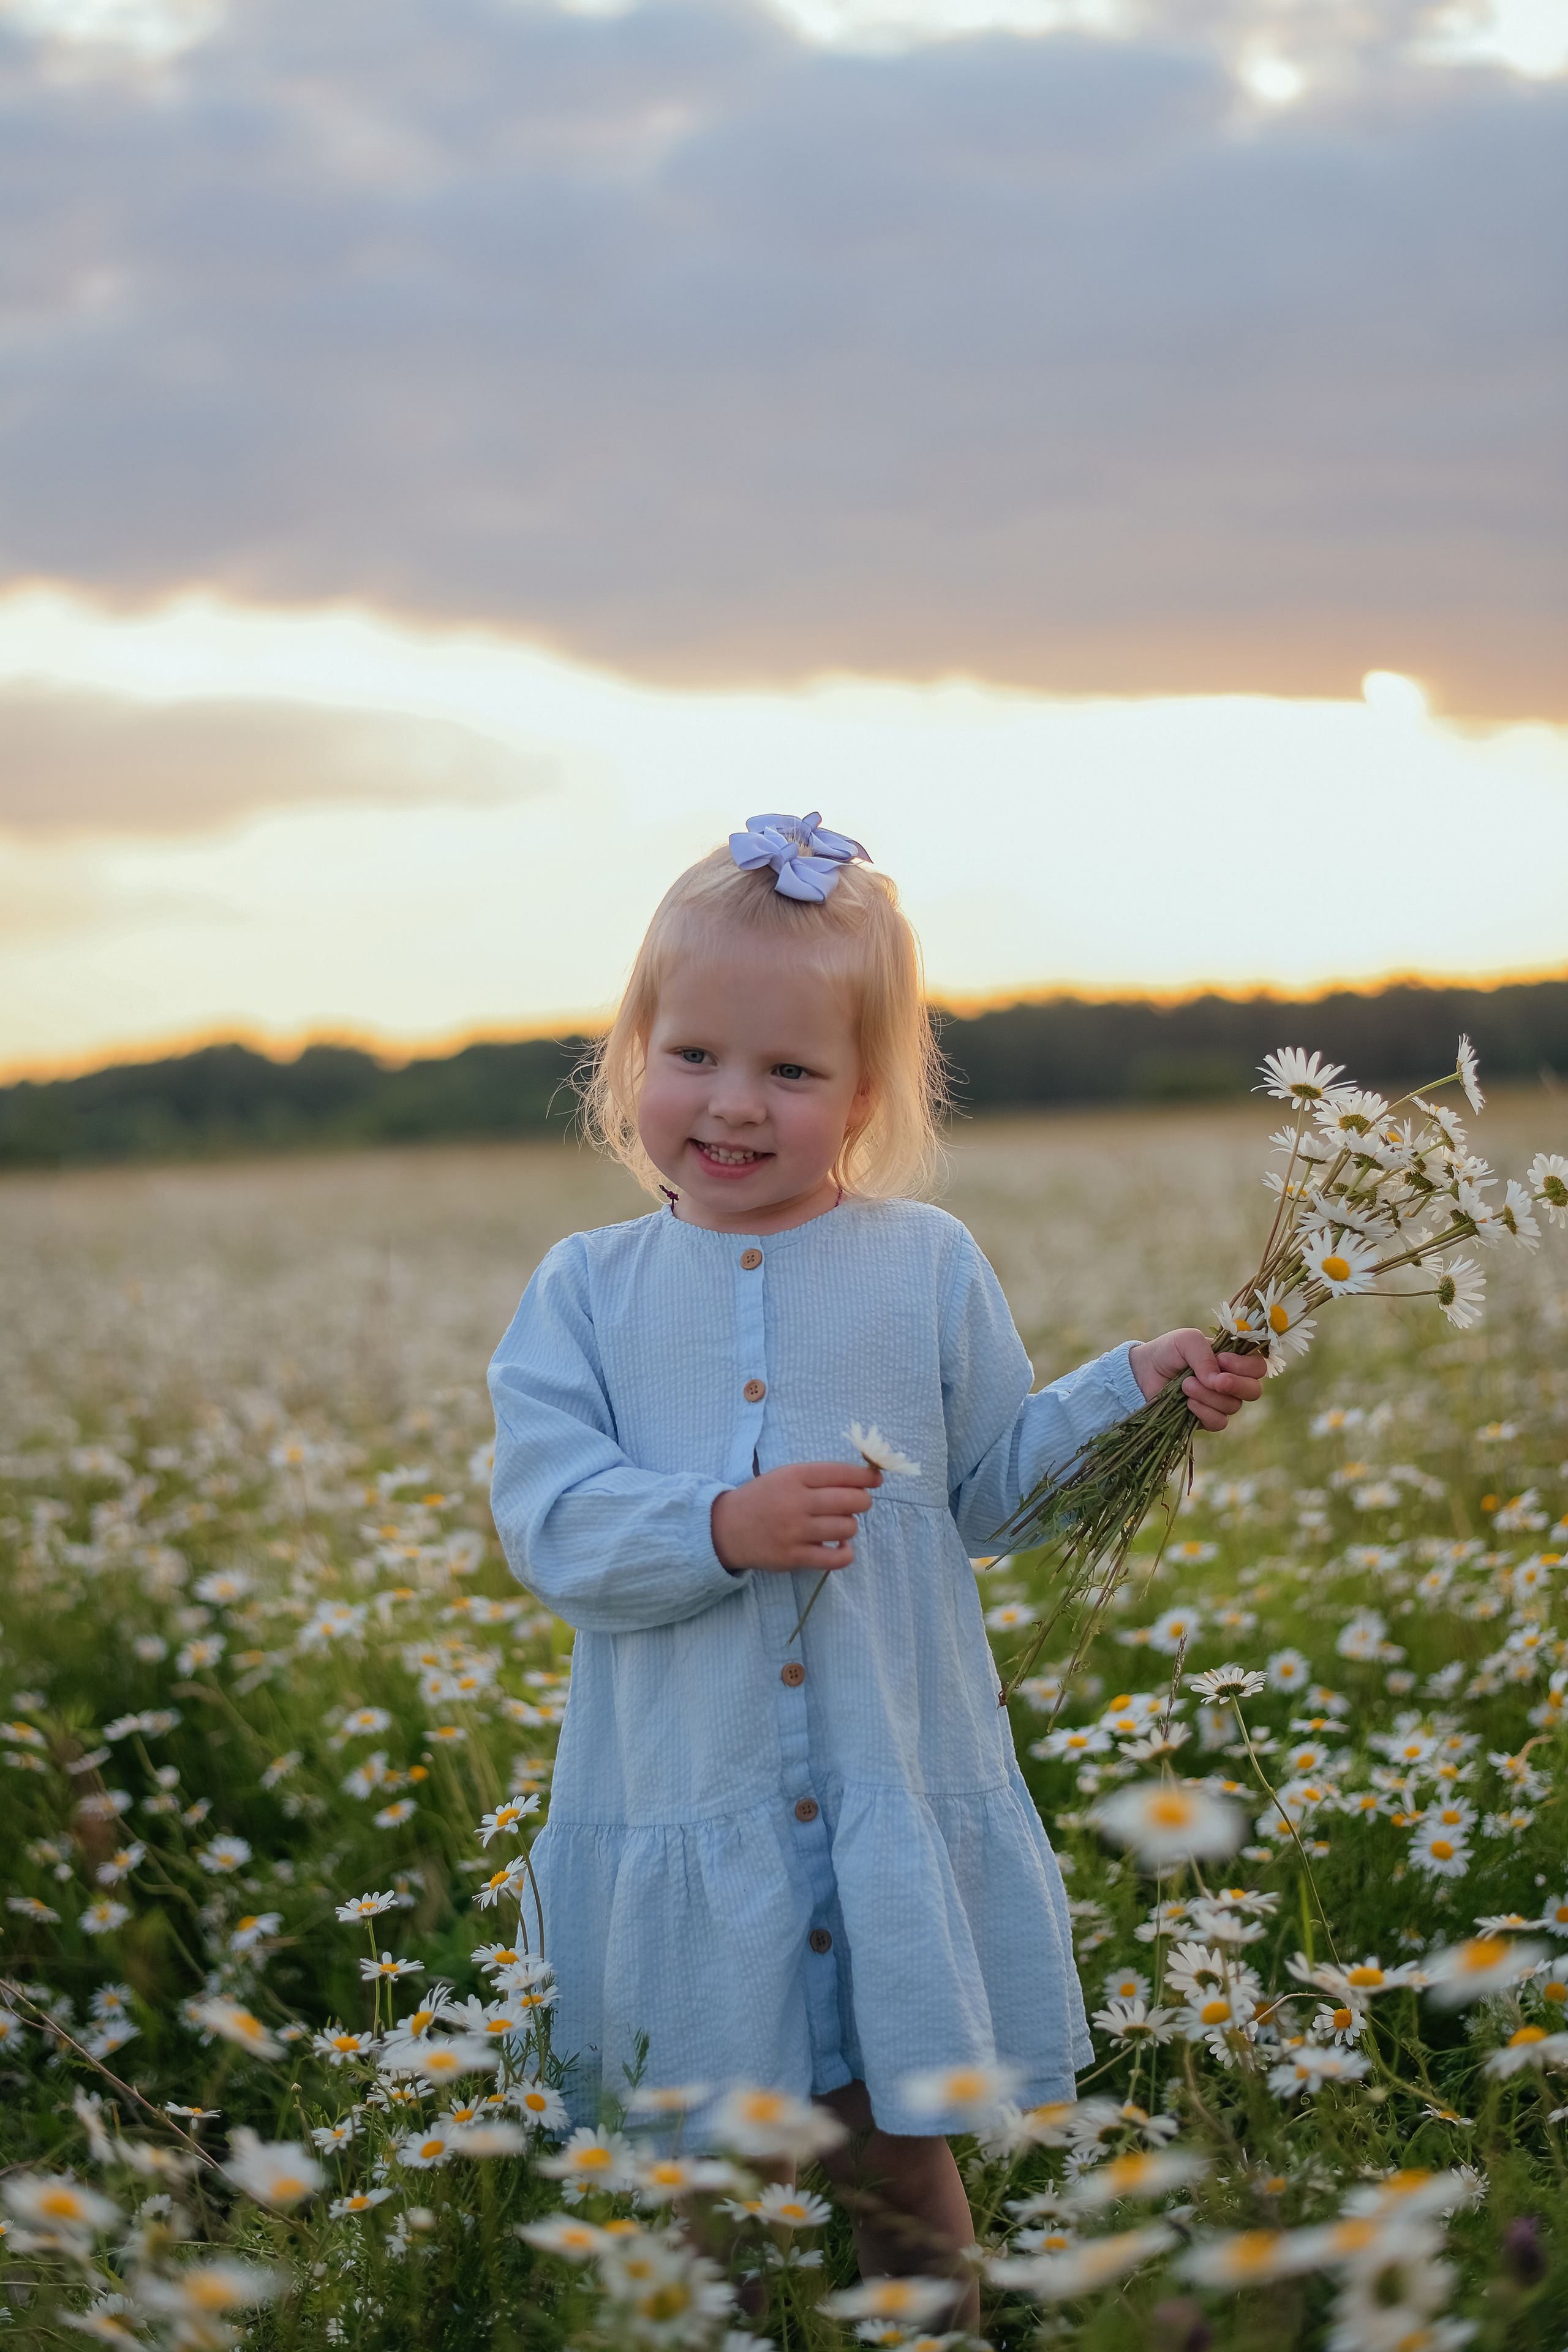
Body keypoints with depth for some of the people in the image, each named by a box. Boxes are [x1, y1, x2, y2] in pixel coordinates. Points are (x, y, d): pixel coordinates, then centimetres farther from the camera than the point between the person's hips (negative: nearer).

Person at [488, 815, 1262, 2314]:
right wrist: (719, 1529, -22)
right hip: (687, 1816, 0)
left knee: (899, 2163, 10)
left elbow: (992, 1487, 10)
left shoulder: (931, 1266, 3)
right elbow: (549, 1526, -7)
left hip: (900, 1809, 0)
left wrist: (1134, 1390, -2)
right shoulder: (587, 1291, 1)